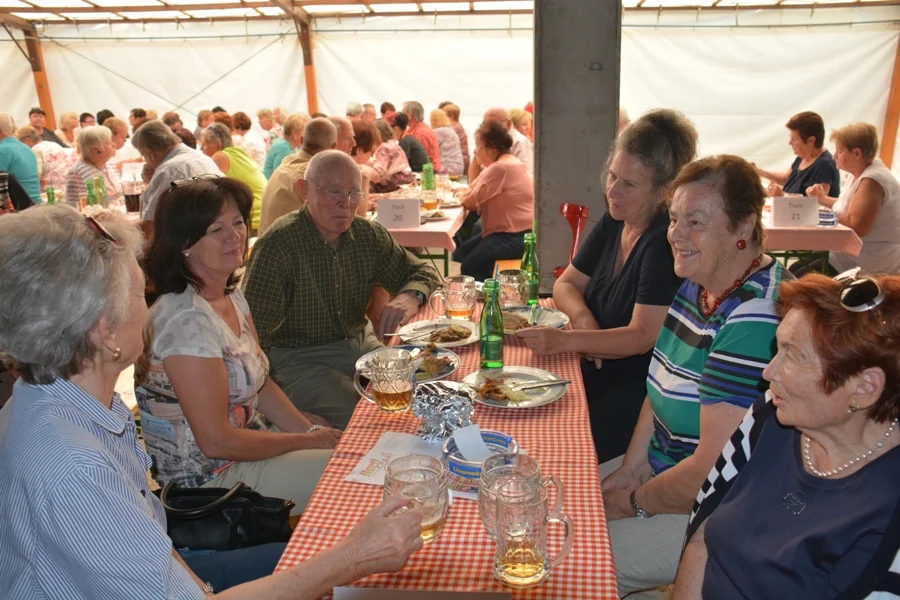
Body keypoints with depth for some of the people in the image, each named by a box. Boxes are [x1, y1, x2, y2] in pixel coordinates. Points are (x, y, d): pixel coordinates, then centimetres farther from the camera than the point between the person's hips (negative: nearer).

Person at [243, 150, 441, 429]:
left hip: (362, 344, 6)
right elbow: (254, 332, -19)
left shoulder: (369, 234, 1)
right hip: (301, 360, -6)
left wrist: (410, 297, -15)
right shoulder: (277, 244, -17)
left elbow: (422, 271, 11)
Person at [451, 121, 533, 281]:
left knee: (470, 266, -19)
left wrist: (463, 197, 3)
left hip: (514, 238, -11)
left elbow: (470, 202, -17)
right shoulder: (508, 163, 16)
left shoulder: (500, 167, -19)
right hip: (511, 232, 11)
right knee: (462, 253, 13)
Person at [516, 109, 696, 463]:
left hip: (642, 385, -7)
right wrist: (583, 318, -10)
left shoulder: (665, 243, -18)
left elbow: (643, 337, -22)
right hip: (600, 370, 7)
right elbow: (566, 284, 12)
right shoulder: (612, 223, 6)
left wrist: (567, 340, -31)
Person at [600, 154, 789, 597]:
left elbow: (714, 468, -28)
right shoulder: (698, 285, 1)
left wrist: (637, 503, -12)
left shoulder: (755, 317, -29)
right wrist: (632, 466, -3)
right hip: (663, 466, 9)